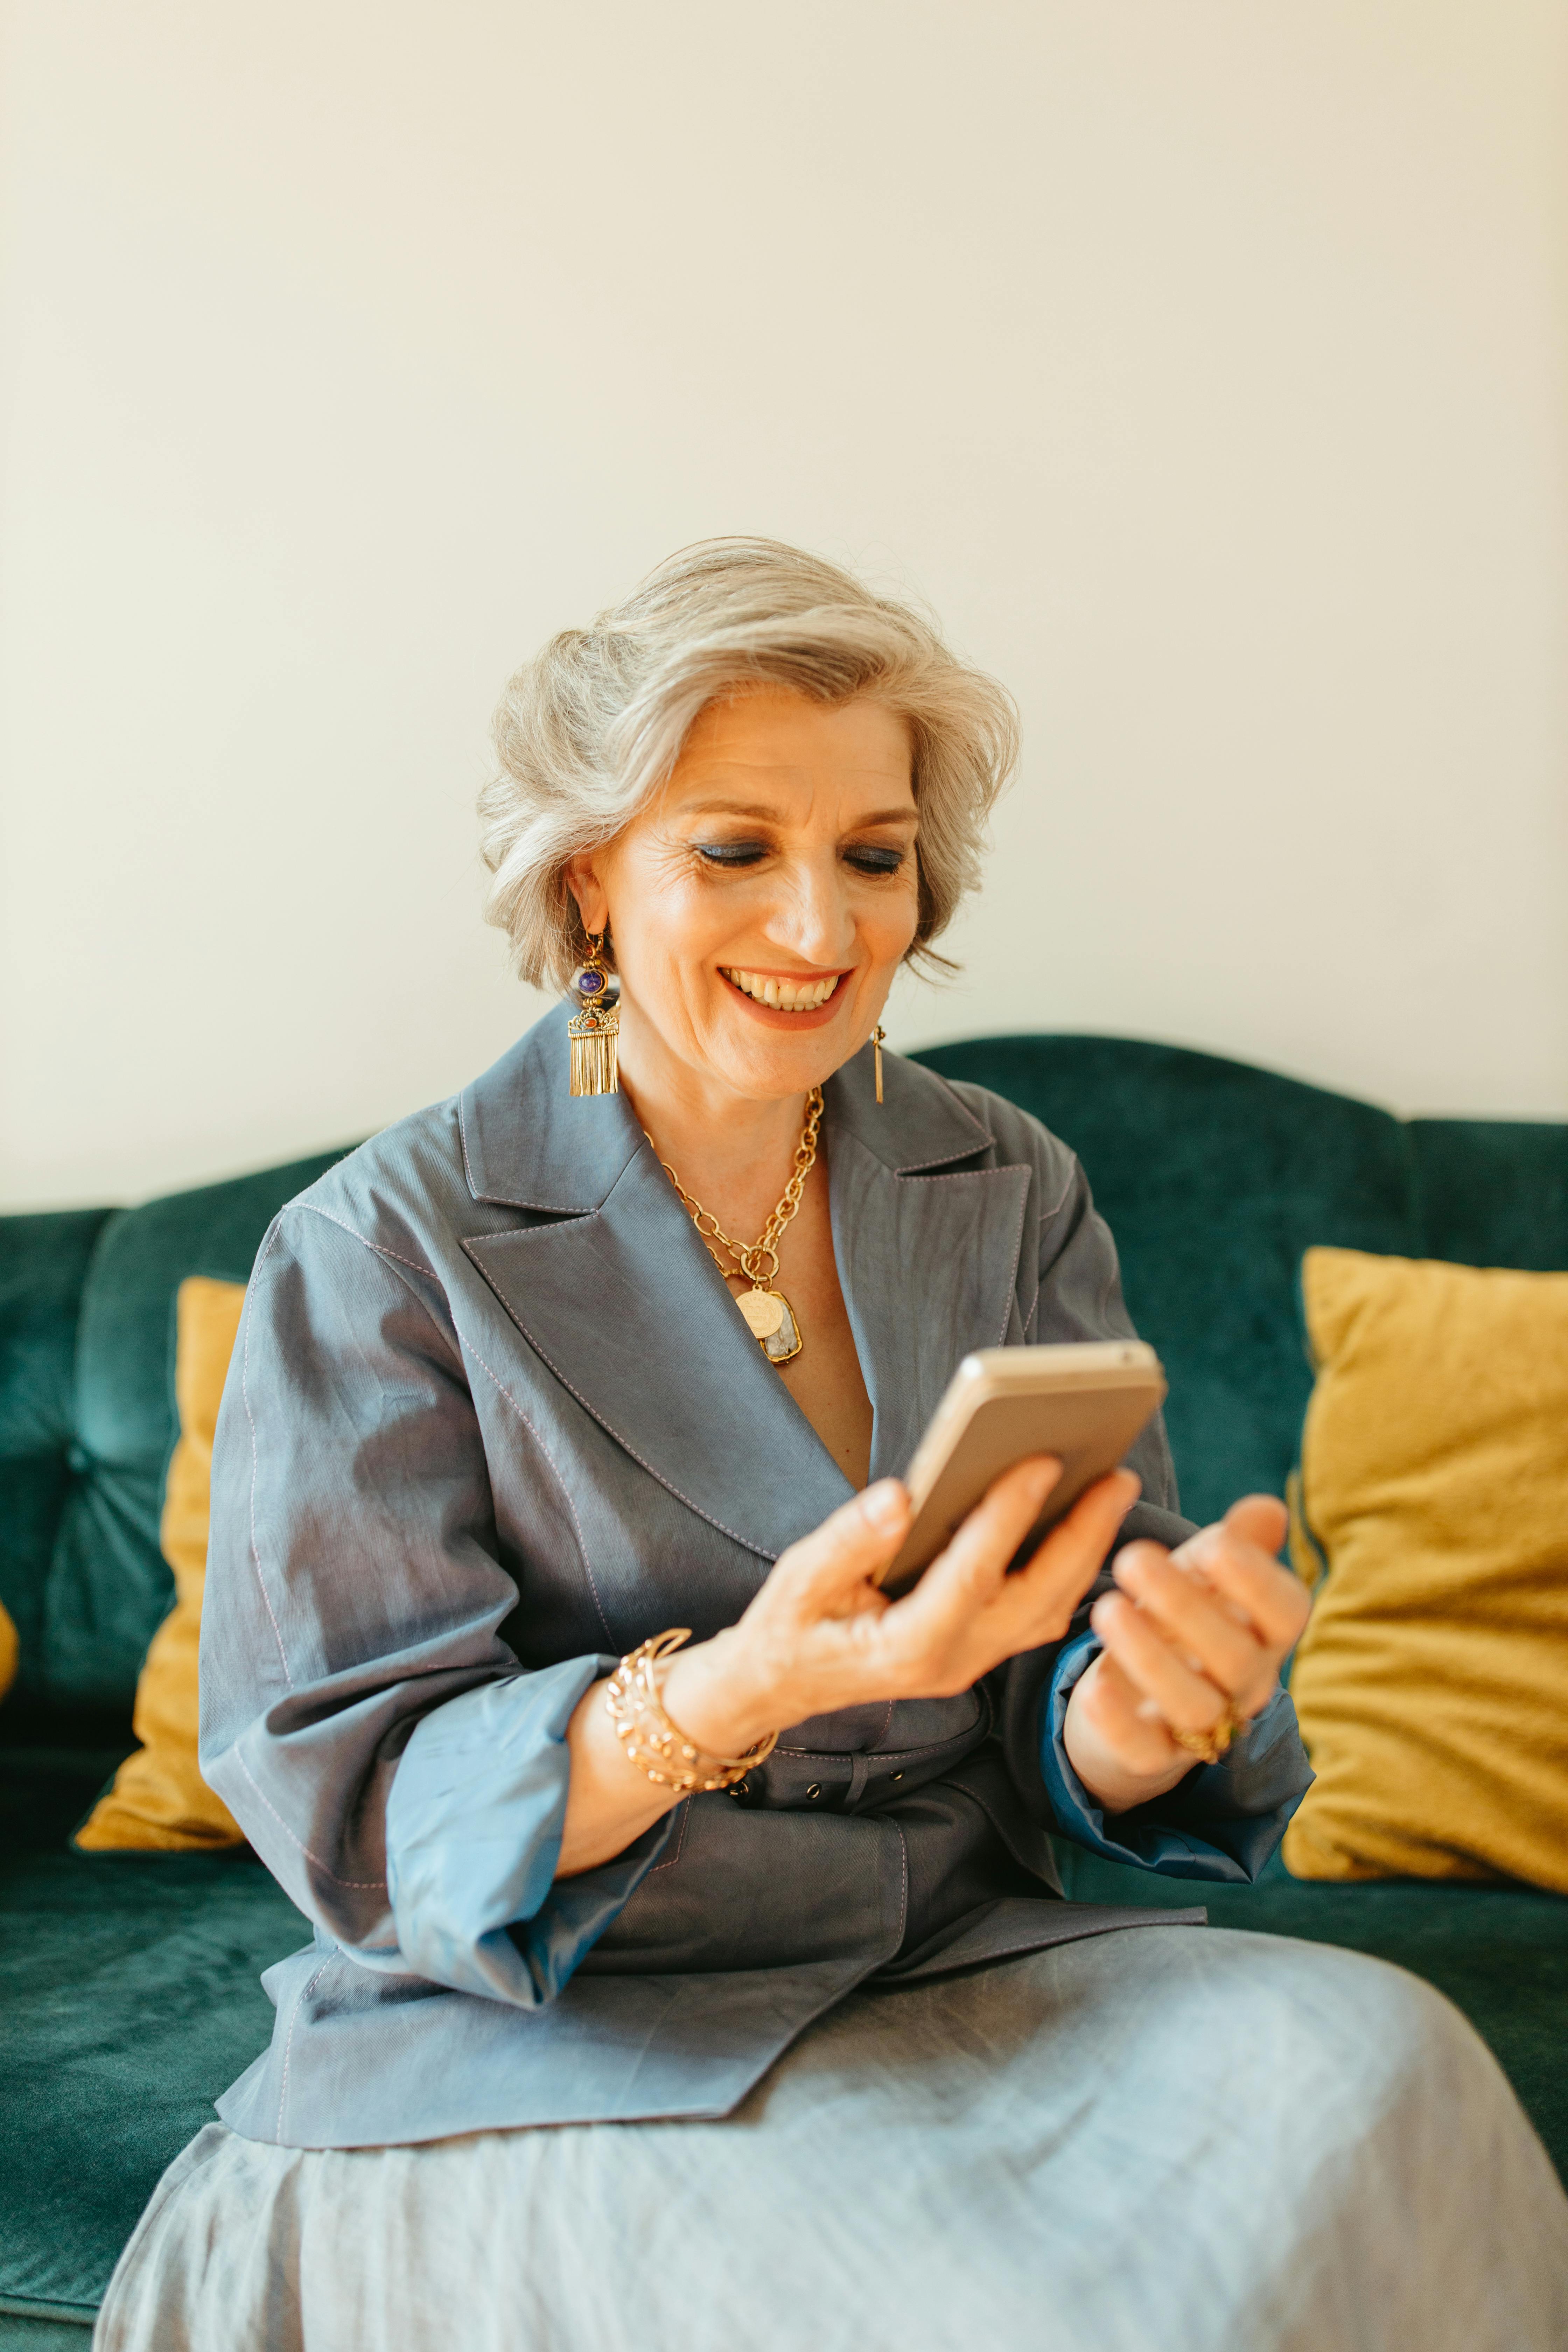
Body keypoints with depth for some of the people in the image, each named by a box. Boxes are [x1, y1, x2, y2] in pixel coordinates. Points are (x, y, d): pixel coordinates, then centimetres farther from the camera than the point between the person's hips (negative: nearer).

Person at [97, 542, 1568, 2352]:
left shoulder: (1012, 1198, 5)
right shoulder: (382, 1251, -7)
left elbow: (1051, 1747, 2)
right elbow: (349, 1809, -12)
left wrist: (1155, 1700, -23)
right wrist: (740, 1690, -30)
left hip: (950, 1976, 4)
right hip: (529, 2056, -4)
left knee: (1361, 2062, -25)